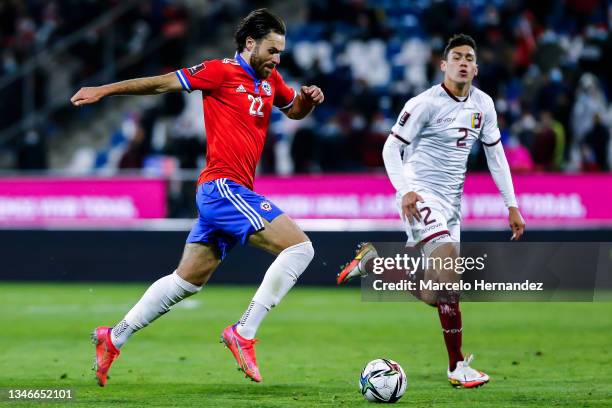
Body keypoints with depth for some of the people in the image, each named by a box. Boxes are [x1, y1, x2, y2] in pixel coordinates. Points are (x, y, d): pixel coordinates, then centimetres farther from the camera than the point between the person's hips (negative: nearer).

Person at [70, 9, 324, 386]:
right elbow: (163, 83, -2)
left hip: (221, 196, 9)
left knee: (188, 280, 16)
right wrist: (105, 90, 0)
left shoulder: (270, 81, 16)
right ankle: (244, 334, -15)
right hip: (224, 185, -9)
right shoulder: (221, 72, -7)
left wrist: (309, 98, 9)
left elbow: (295, 111, 32)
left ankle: (113, 339, 23)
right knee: (300, 248, -16)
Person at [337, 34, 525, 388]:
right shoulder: (426, 103, -11)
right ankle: (458, 367, -21)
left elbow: (496, 155, 14)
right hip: (421, 195, -7)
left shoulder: (483, 105, 7)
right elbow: (391, 148, -9)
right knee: (448, 260, -25)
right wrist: (405, 191, -24)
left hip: (452, 201, 7)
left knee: (433, 295, 4)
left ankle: (371, 261, 28)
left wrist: (512, 206, 9)